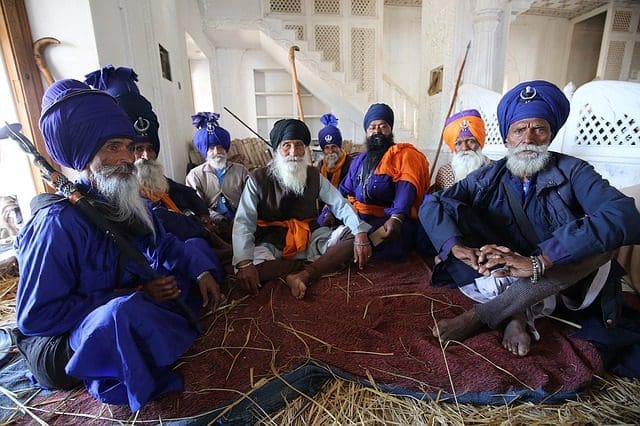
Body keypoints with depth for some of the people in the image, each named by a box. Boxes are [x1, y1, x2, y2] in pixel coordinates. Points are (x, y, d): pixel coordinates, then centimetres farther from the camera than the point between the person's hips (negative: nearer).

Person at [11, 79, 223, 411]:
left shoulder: (127, 201, -1)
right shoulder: (58, 222, -23)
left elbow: (162, 244, 8)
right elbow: (35, 317, -21)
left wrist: (201, 269, -8)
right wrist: (127, 297, -24)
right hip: (66, 338, -7)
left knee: (196, 249, 9)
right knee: (123, 314, -42)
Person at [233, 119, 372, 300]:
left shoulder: (314, 176, 1)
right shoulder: (258, 179, -9)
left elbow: (341, 205, -2)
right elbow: (243, 223, -16)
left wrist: (361, 233, -20)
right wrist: (244, 264, -32)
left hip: (309, 239, 3)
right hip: (273, 244, -2)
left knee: (354, 237, -16)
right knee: (250, 270, -33)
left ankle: (303, 275, -26)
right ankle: (318, 265, -17)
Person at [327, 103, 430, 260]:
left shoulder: (404, 154, 1)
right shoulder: (359, 161, 22)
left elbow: (406, 188, -16)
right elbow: (345, 192, 20)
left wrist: (396, 217, -33)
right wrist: (332, 212, -1)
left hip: (389, 219, -6)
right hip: (359, 217, 7)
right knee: (322, 222, -15)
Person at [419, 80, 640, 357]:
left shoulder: (572, 171, -7)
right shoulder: (488, 178, -3)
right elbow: (431, 204, -13)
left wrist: (538, 261, -39)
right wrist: (457, 246, -33)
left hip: (560, 280, 0)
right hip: (501, 275, 1)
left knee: (599, 239, -30)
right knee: (452, 209, -15)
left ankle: (479, 316, -26)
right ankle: (514, 314, -26)